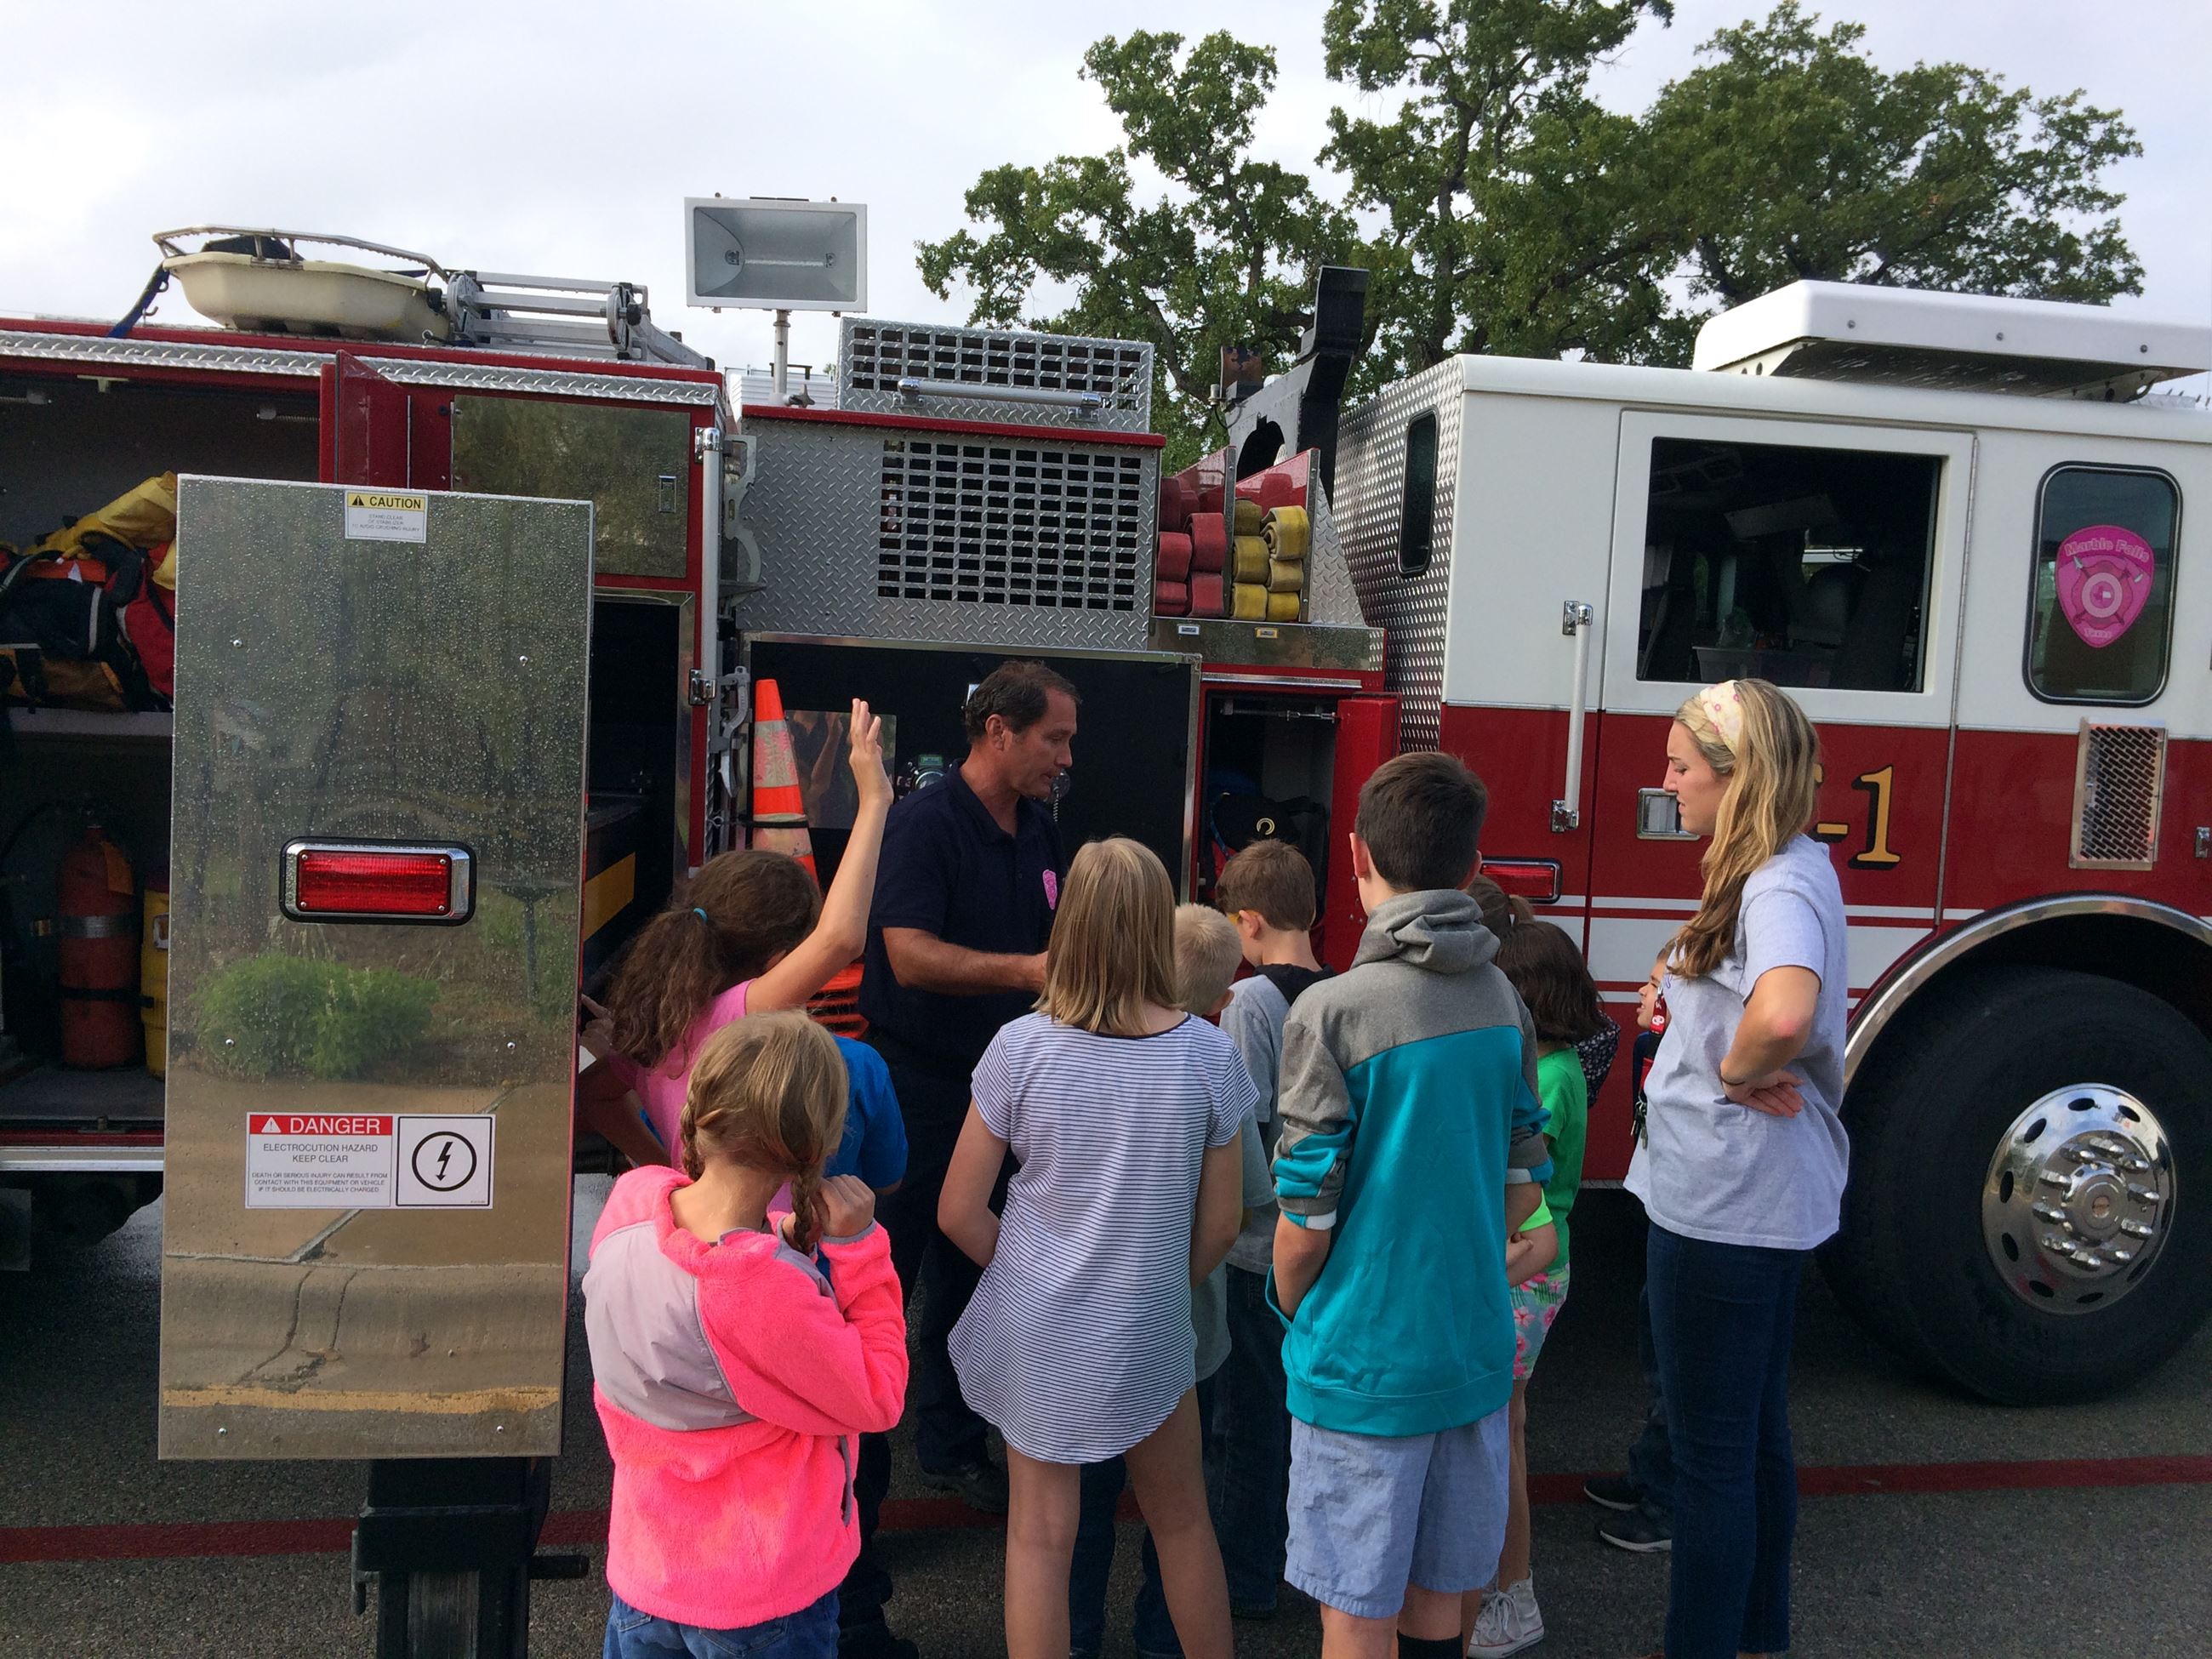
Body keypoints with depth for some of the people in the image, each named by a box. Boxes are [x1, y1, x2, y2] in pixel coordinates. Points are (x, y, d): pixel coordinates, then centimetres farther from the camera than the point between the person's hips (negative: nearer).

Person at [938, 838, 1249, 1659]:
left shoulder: (1021, 1047, -14)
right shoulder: (1208, 1053, -12)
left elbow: (959, 1212, -8)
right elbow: (1219, 1226, -4)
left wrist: (1028, 1274, 9)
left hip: (1034, 1334, 0)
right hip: (1147, 1336, 1)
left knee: (1040, 1537, 12)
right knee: (1181, 1519, 21)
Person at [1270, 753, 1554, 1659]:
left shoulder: (1332, 1012, -19)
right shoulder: (1503, 1002, -1)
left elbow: (1306, 1217, -15)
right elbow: (1523, 1185, 8)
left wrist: (1295, 1316, 4)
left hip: (1365, 1364, -5)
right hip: (1475, 1349, 6)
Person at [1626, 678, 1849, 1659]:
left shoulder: (1781, 886, -21)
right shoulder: (1780, 872, 10)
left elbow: (1783, 1013, -41)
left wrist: (1737, 1069, -21)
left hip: (1725, 1207, -10)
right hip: (1757, 1200, 10)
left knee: (1709, 1452, 4)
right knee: (1755, 1436, 21)